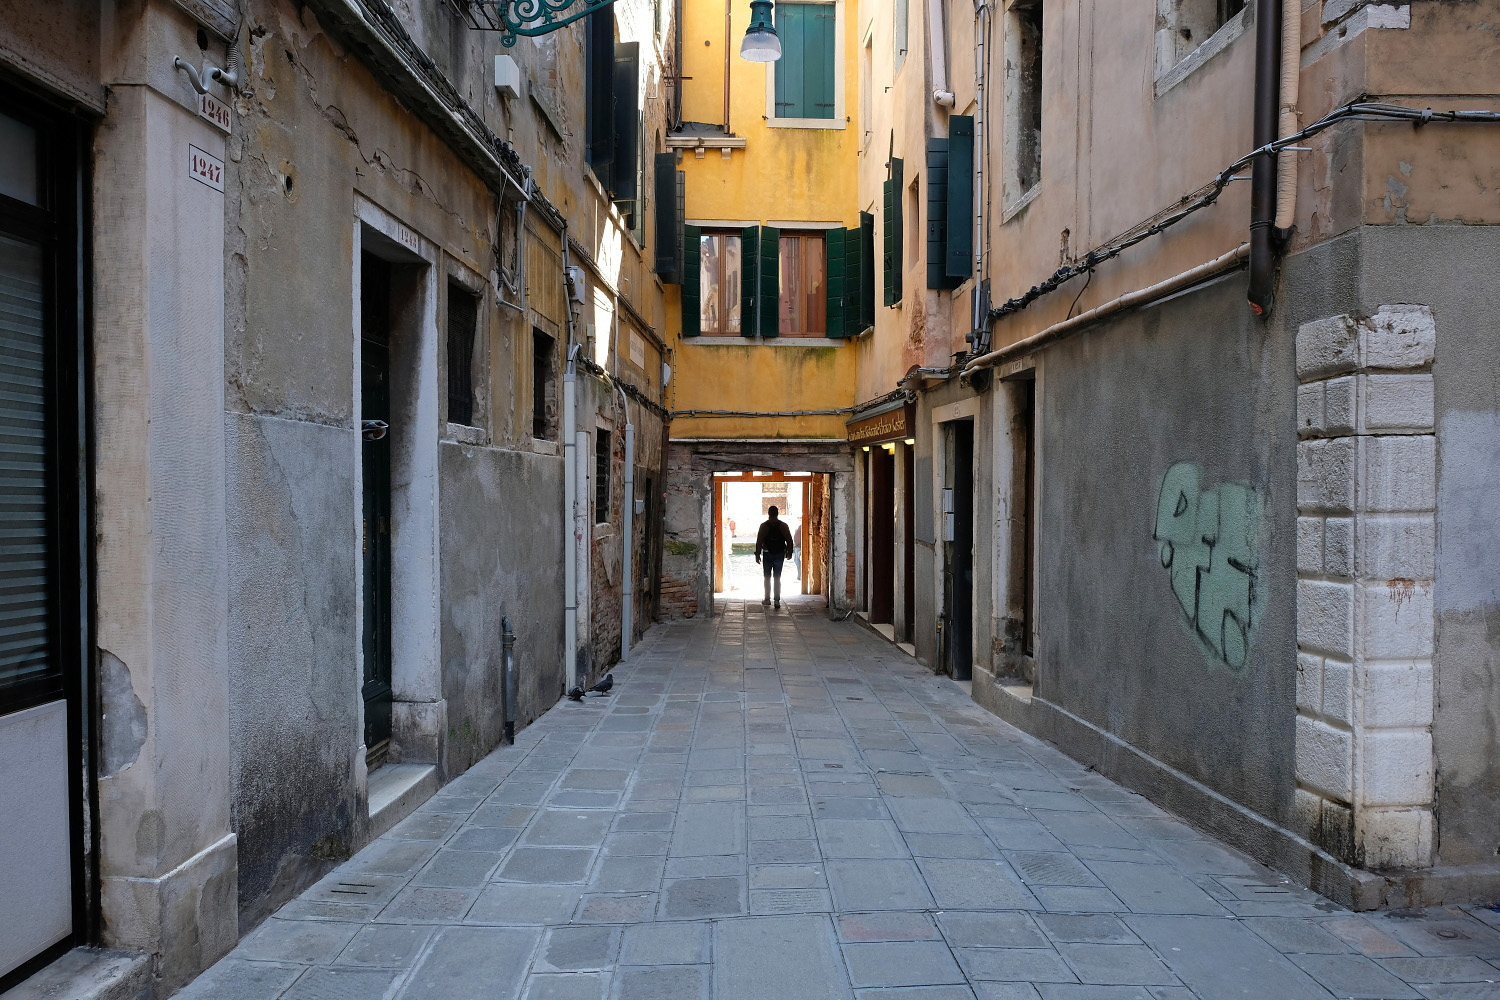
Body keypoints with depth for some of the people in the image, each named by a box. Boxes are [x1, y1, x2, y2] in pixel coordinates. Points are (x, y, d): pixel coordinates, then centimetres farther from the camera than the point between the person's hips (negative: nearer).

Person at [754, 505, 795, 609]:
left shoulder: (764, 526, -6)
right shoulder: (783, 525, -1)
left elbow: (759, 541, -7)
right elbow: (789, 540, 1)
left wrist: (757, 554, -3)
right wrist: (789, 552, 11)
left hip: (768, 554, -1)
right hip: (780, 554, 1)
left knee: (767, 578, 11)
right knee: (777, 578, 4)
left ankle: (767, 599, 14)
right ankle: (777, 600, -2)